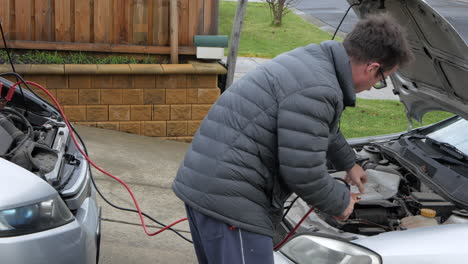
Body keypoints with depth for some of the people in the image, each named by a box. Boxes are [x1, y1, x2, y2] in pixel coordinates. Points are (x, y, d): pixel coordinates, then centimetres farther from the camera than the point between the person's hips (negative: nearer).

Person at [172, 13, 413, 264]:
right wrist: (340, 203, 1)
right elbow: (303, 172, -18)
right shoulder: (315, 89, -19)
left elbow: (324, 130, 35)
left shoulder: (311, 60, 15)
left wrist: (349, 163, 49)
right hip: (228, 198, -11)